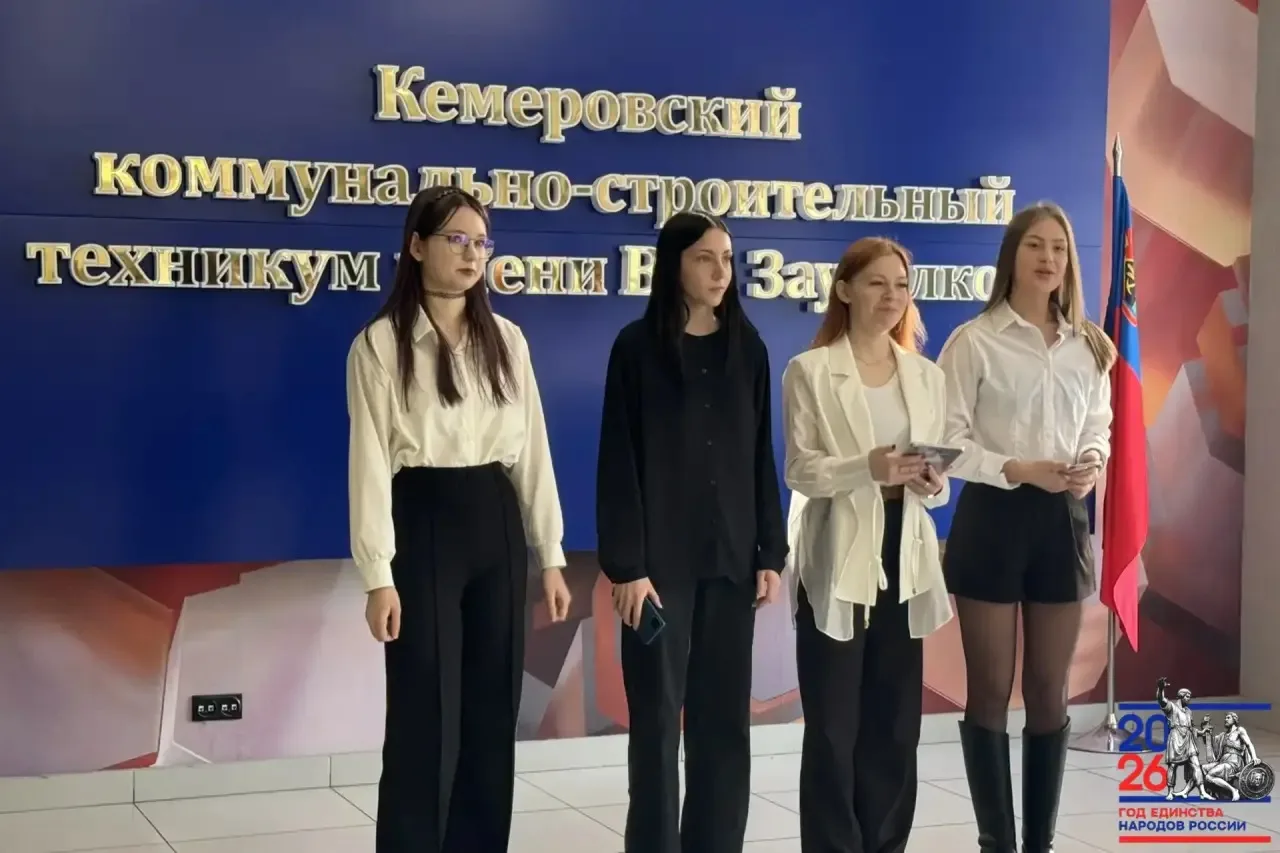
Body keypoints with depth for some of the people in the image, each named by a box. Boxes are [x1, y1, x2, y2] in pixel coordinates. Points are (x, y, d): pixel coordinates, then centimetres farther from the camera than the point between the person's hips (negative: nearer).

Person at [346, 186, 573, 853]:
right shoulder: (380, 344, -4)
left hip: (496, 525, 5)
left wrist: (550, 555, 7)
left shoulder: (506, 340, 10)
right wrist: (378, 575, -13)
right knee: (425, 716, -3)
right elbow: (371, 460, -8)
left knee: (493, 712, 9)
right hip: (423, 525, -5)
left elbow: (532, 448, 10)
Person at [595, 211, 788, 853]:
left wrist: (772, 552, 4)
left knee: (726, 716, 7)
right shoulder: (638, 346, -3)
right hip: (661, 557, -3)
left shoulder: (747, 347, 8)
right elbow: (619, 461, -7)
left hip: (729, 555, 4)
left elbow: (760, 456, 9)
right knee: (658, 716, 0)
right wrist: (627, 565, -13)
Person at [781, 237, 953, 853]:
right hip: (838, 565, -4)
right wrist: (868, 467, -25)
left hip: (904, 564, 4)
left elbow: (939, 478, 11)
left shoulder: (928, 377, 12)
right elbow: (801, 471, -8)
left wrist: (931, 484, -13)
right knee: (833, 728, -1)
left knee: (896, 725, 8)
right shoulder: (810, 371, -1)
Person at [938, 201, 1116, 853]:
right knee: (991, 690, 3)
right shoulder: (974, 341, -6)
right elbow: (949, 441, -9)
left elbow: (1099, 427, 14)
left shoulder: (1087, 346, 10)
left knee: (1050, 691, 9)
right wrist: (1019, 470, -20)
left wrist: (1092, 463, -8)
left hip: (1064, 519, 4)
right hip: (993, 516, -4)